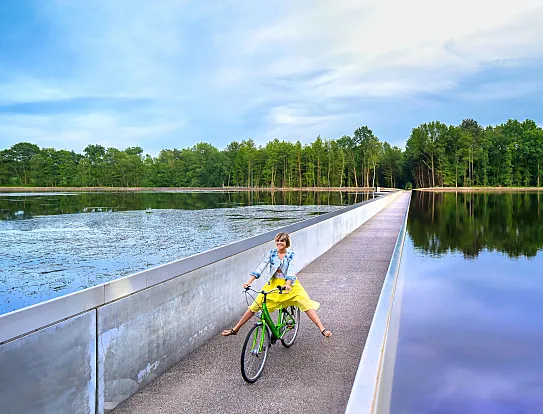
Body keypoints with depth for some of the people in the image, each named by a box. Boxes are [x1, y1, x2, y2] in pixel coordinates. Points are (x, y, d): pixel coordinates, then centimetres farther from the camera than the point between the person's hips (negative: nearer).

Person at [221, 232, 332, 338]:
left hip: (289, 285, -2)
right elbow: (261, 267, -10)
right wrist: (249, 282, -21)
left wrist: (287, 284, -43)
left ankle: (322, 330, -11)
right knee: (255, 306, -1)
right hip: (274, 284, 2)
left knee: (307, 305, -16)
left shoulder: (291, 255, -10)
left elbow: (291, 271, -24)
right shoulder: (272, 253, -3)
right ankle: (235, 329, 10)